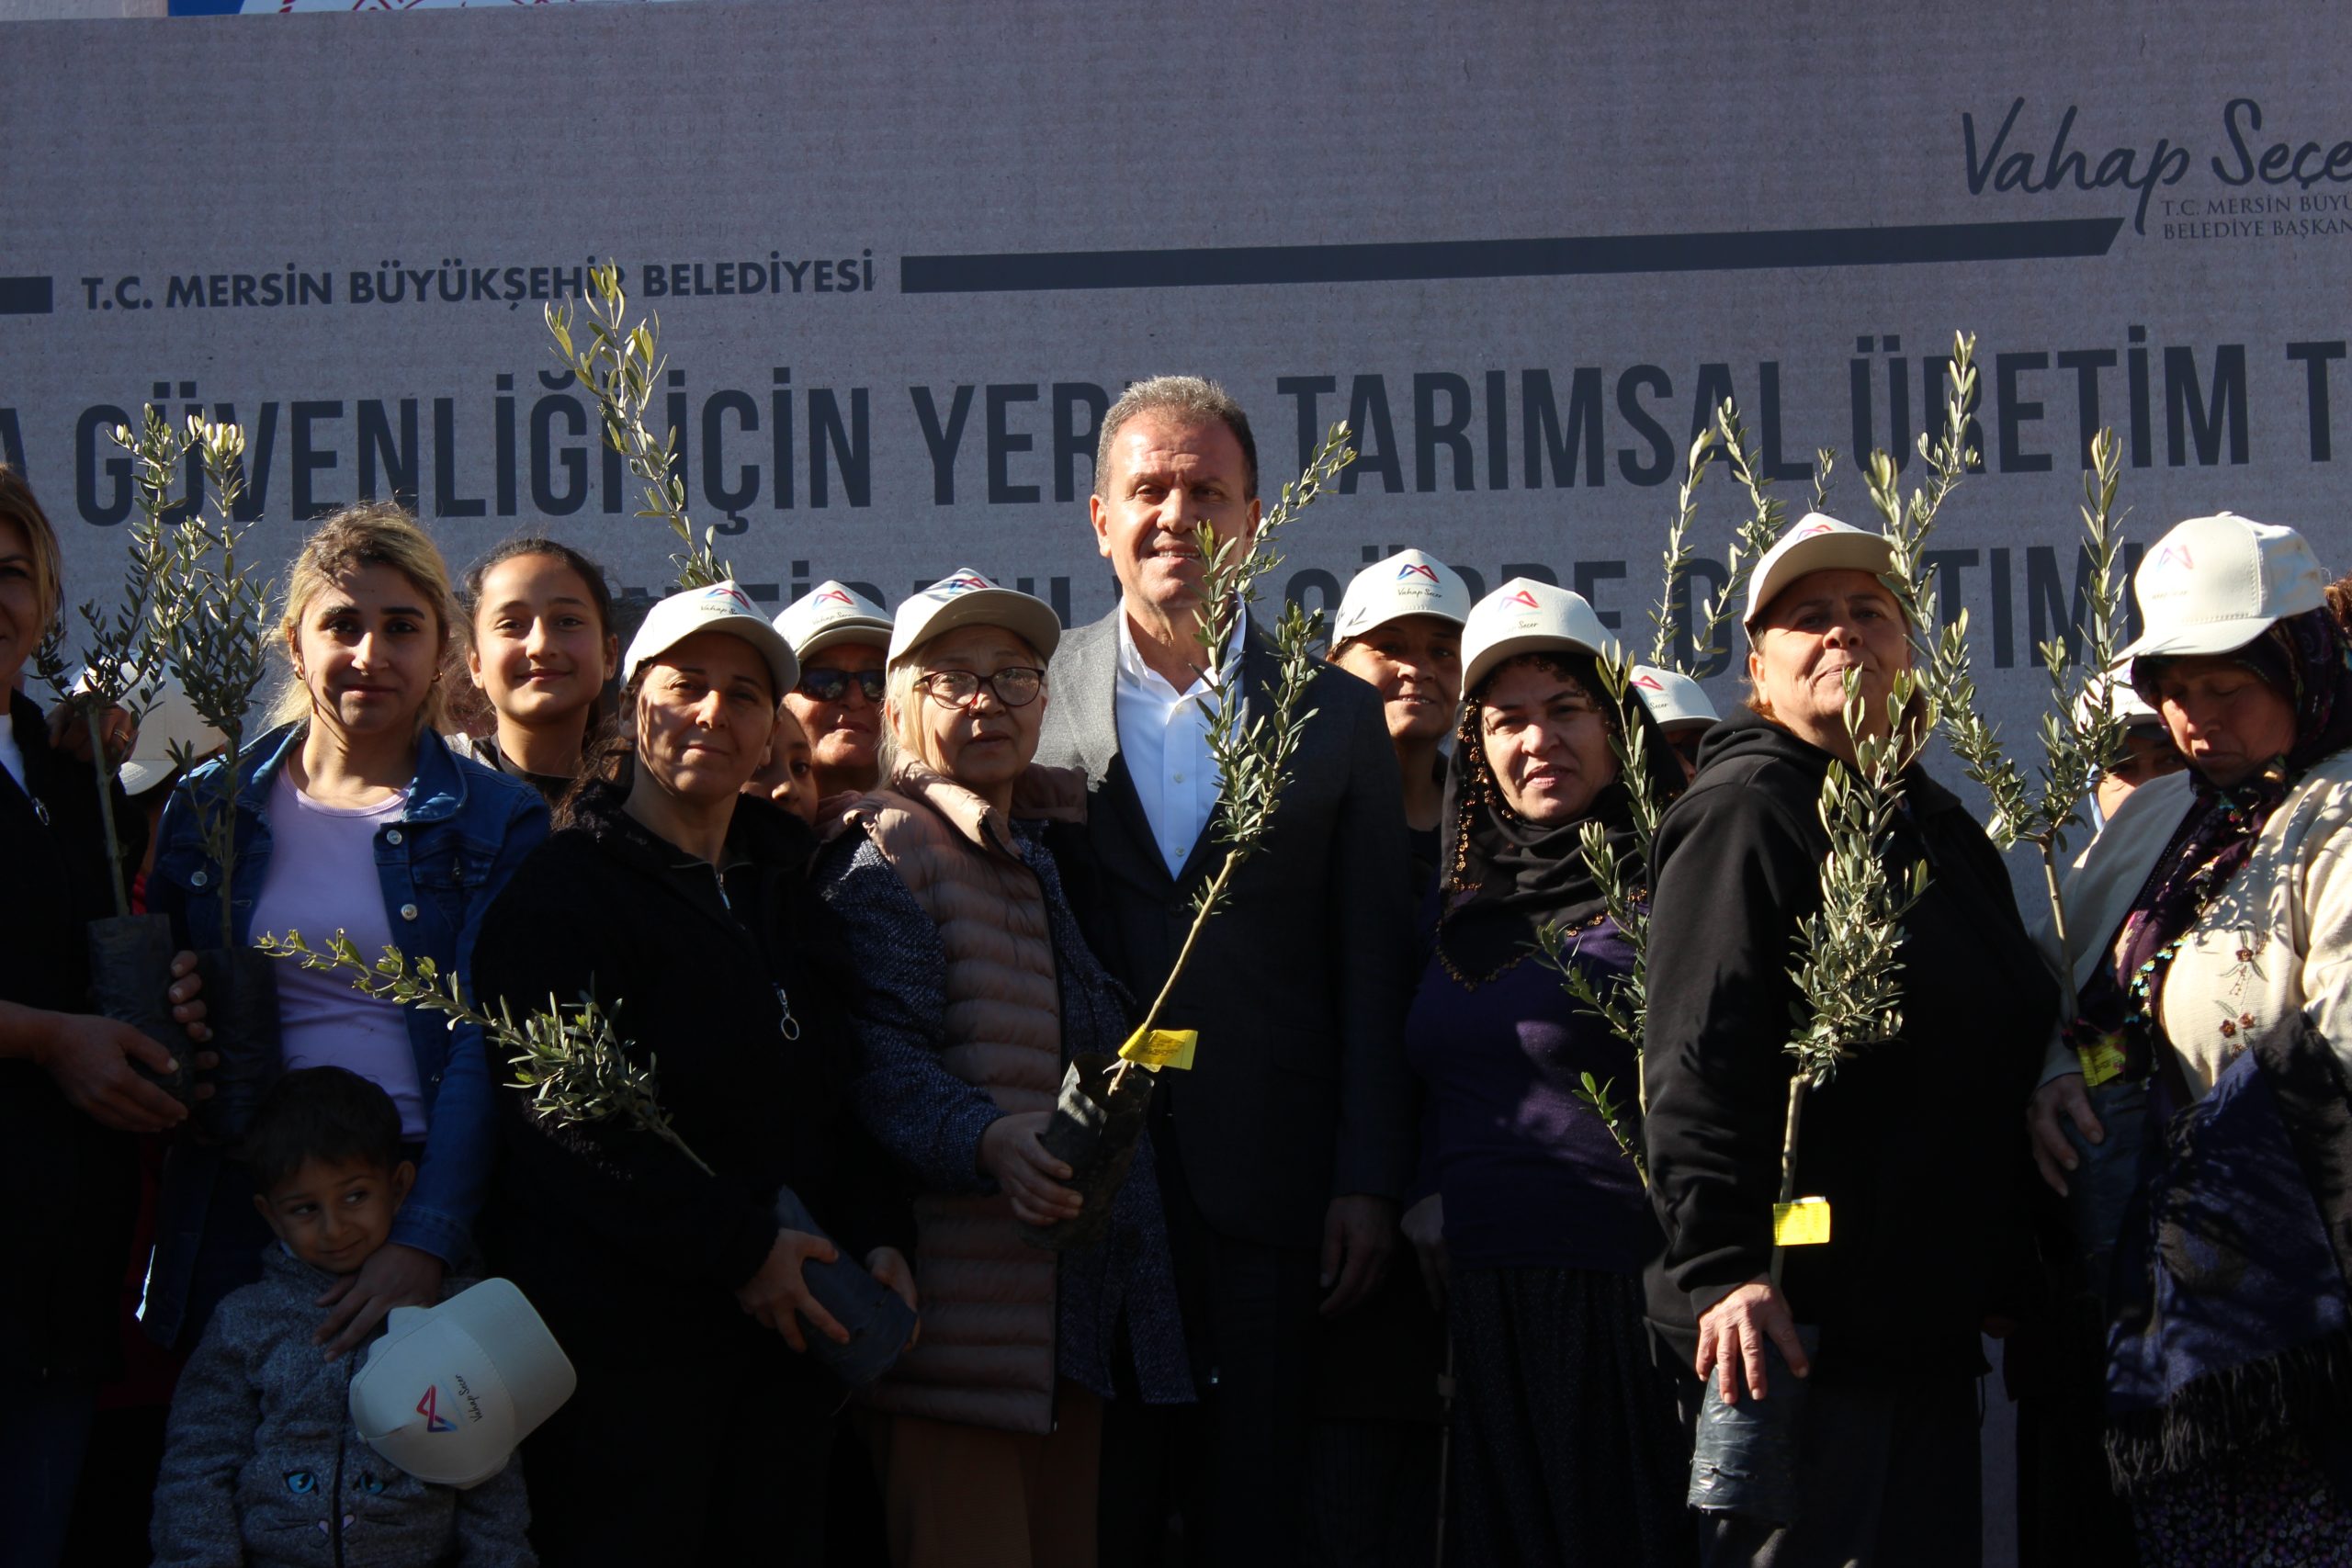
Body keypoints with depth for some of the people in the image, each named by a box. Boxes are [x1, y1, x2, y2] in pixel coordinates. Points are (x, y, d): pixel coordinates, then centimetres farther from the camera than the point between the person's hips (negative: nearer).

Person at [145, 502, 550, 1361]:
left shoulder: (498, 821, 2)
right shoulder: (209, 805, 9)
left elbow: (484, 1049, -7)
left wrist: (425, 1241, -18)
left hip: (431, 1202, -2)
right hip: (239, 1216, 2)